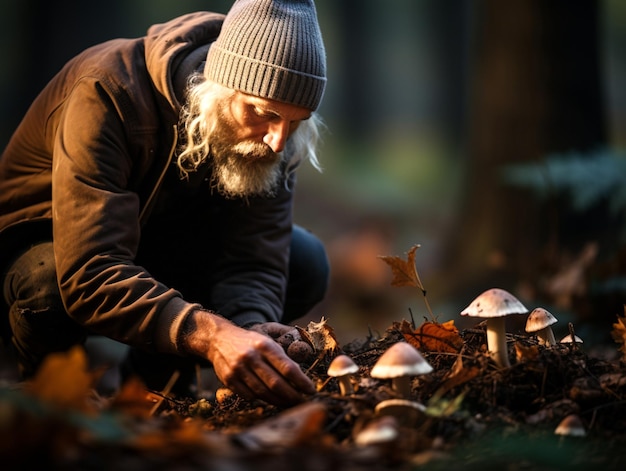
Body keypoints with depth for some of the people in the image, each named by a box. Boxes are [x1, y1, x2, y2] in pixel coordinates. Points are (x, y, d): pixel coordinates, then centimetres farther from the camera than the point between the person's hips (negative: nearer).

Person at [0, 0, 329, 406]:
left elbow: (252, 259, -22)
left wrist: (250, 329, -46)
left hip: (160, 245, 5)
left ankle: (156, 375, 6)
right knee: (51, 281, -40)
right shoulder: (109, 94, -36)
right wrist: (210, 335, -60)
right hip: (35, 249, -5)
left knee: (306, 264, -15)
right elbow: (90, 277, -46)